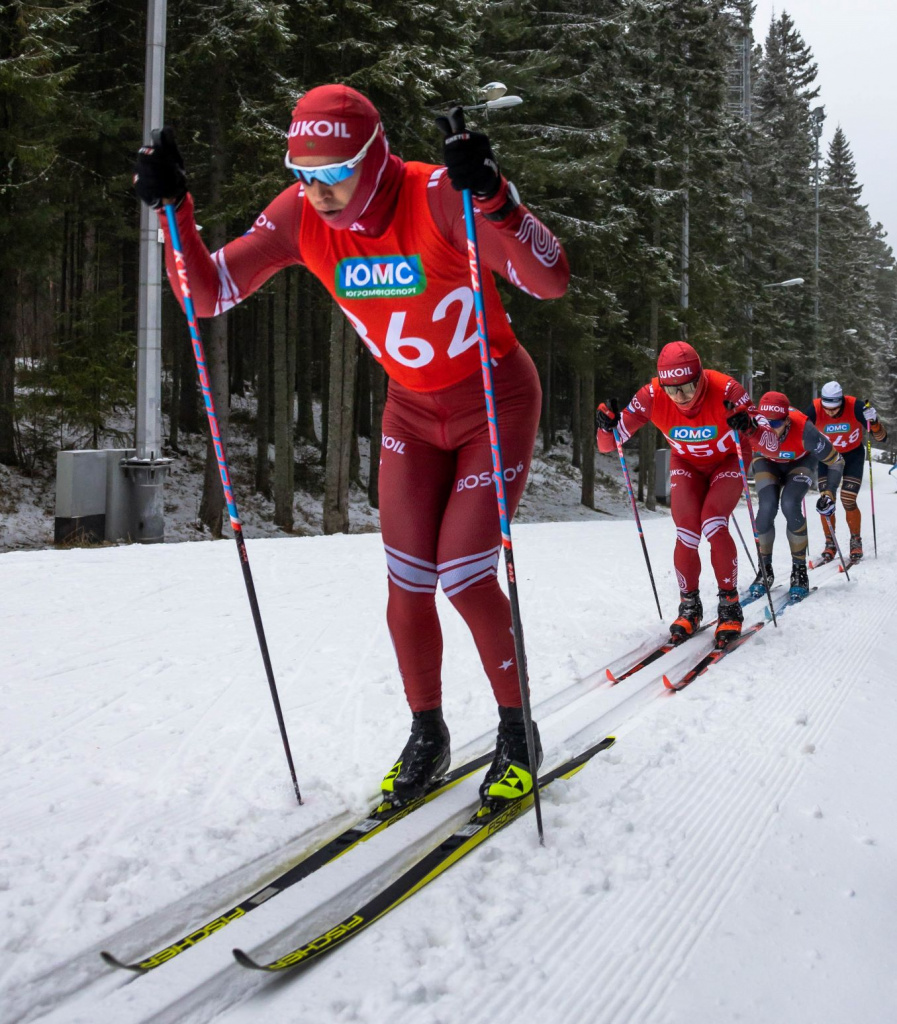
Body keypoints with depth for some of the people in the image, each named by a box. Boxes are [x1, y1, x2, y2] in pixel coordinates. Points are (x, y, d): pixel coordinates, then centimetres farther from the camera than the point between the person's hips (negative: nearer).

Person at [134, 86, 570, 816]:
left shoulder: (437, 196, -26)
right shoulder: (300, 217, -11)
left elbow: (551, 280, -33)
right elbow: (208, 295, -9)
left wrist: (493, 199, -49)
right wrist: (174, 210, -24)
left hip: (498, 403, -5)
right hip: (413, 410, 5)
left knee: (464, 578, -9)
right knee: (407, 583, 2)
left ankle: (518, 734, 16)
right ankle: (427, 738, 24)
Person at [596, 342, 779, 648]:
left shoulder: (725, 390, -34)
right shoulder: (652, 396, -28)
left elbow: (772, 445, -32)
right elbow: (608, 444, -20)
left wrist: (750, 427, -53)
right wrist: (608, 425, -43)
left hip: (728, 460, -2)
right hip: (687, 464, 2)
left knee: (714, 526, -23)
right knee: (686, 536, -14)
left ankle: (730, 607, -3)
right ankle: (689, 607, 10)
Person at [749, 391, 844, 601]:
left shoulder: (803, 431, -39)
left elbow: (835, 461, -21)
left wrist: (830, 493, -25)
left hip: (801, 461, -2)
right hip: (768, 462, 2)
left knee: (790, 505, -24)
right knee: (766, 507, -20)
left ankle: (800, 569, -6)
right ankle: (764, 569, -1)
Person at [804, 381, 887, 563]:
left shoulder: (855, 406, -27)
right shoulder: (814, 409, -26)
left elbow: (881, 437, -23)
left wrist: (874, 421, -43)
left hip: (853, 455, -1)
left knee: (848, 501, -11)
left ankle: (856, 542, 12)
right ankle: (830, 545, 11)